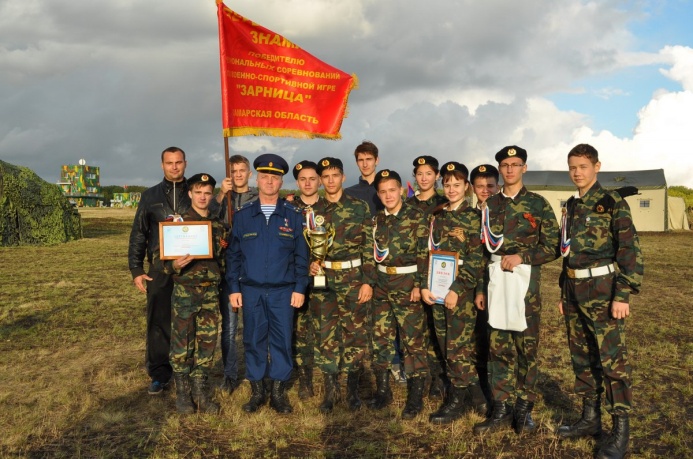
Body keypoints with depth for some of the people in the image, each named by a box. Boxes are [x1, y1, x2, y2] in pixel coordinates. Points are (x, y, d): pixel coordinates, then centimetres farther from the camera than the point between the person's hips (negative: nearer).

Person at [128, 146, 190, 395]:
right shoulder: (150, 195, 10)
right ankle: (159, 374, 13)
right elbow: (138, 234, 10)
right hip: (161, 269, 1)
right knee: (158, 322, 2)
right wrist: (136, 269, 3)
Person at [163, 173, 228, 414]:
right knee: (182, 342, 2)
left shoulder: (219, 226, 8)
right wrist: (174, 265, -23)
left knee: (207, 341, 6)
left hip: (211, 291, 3)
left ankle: (200, 390, 19)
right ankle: (182, 392, 16)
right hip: (184, 290, -3)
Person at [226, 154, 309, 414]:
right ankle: (257, 391, 20)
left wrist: (300, 288, -3)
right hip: (251, 291, 1)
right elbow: (233, 255, 6)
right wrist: (234, 289, 1)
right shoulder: (242, 215, 5)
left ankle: (279, 393, 17)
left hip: (283, 292, -1)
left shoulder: (293, 216, 3)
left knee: (282, 341, 3)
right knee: (254, 341, 7)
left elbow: (301, 255, 3)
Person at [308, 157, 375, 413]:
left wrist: (368, 281, -8)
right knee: (326, 336, 5)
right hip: (324, 280, 2)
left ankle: (353, 389, 18)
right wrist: (310, 263, -9)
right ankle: (330, 390, 16)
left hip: (354, 279, -2)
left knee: (355, 334, 4)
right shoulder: (313, 211, 7)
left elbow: (369, 247, -3)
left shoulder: (360, 208, -1)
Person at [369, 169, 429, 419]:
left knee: (413, 340, 0)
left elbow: (424, 253, -9)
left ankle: (415, 398, 10)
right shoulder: (377, 219, 10)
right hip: (382, 284, 6)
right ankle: (383, 391, 24)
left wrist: (418, 285, -15)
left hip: (408, 284, -5)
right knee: (380, 338, 10)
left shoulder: (416, 216, -6)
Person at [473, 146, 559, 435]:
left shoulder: (538, 204, 2)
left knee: (527, 345, 3)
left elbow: (552, 247, -1)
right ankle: (501, 409, 13)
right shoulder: (490, 205, 12)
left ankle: (524, 408, 15)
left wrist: (521, 256, -12)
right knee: (499, 346, 5)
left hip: (526, 280, -3)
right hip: (496, 279, 3)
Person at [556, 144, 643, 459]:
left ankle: (620, 431, 5)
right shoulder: (571, 206, 14)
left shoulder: (612, 202, -7)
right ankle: (590, 419, 25)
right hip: (574, 290, 7)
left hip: (602, 288, -7)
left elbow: (630, 249, -12)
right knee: (581, 356, 12)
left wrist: (624, 294, -18)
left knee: (612, 359, -4)